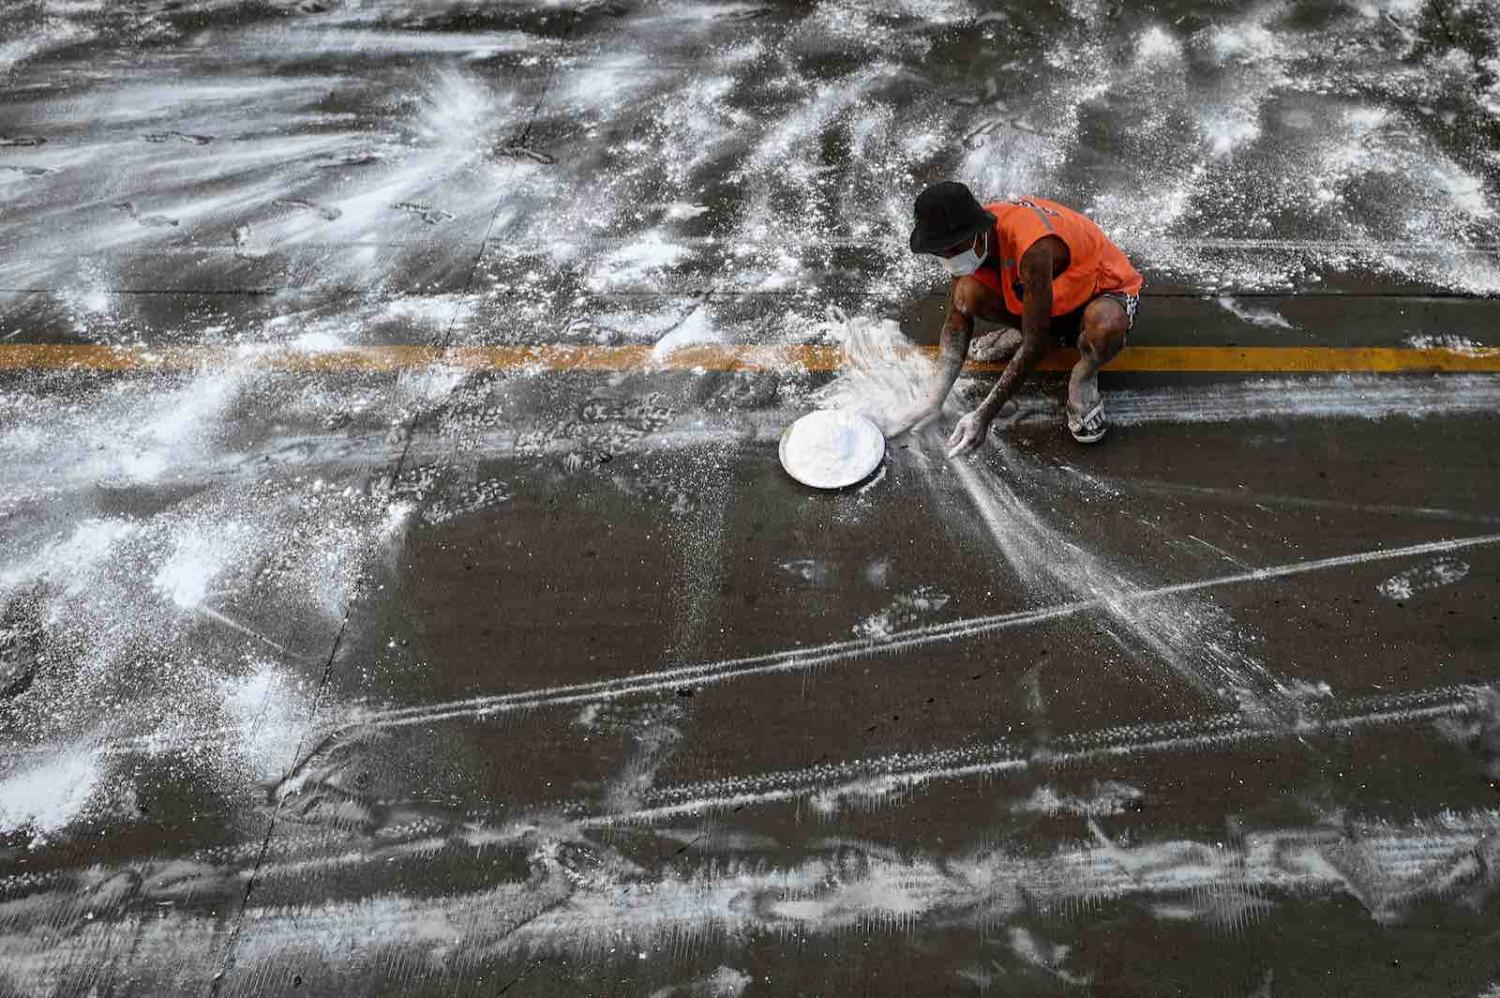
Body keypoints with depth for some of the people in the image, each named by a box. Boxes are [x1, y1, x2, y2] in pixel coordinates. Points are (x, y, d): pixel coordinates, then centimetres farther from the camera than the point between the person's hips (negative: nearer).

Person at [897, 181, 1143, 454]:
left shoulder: (1031, 246, -40)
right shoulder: (972, 237, -17)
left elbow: (1035, 345, -36)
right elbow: (958, 318, -7)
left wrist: (983, 416, -35)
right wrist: (936, 401, -15)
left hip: (1108, 289, -6)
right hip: (1056, 292, 6)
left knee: (1105, 326, -44)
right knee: (967, 293, -22)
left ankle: (1084, 377, -10)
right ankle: (1021, 332, 8)